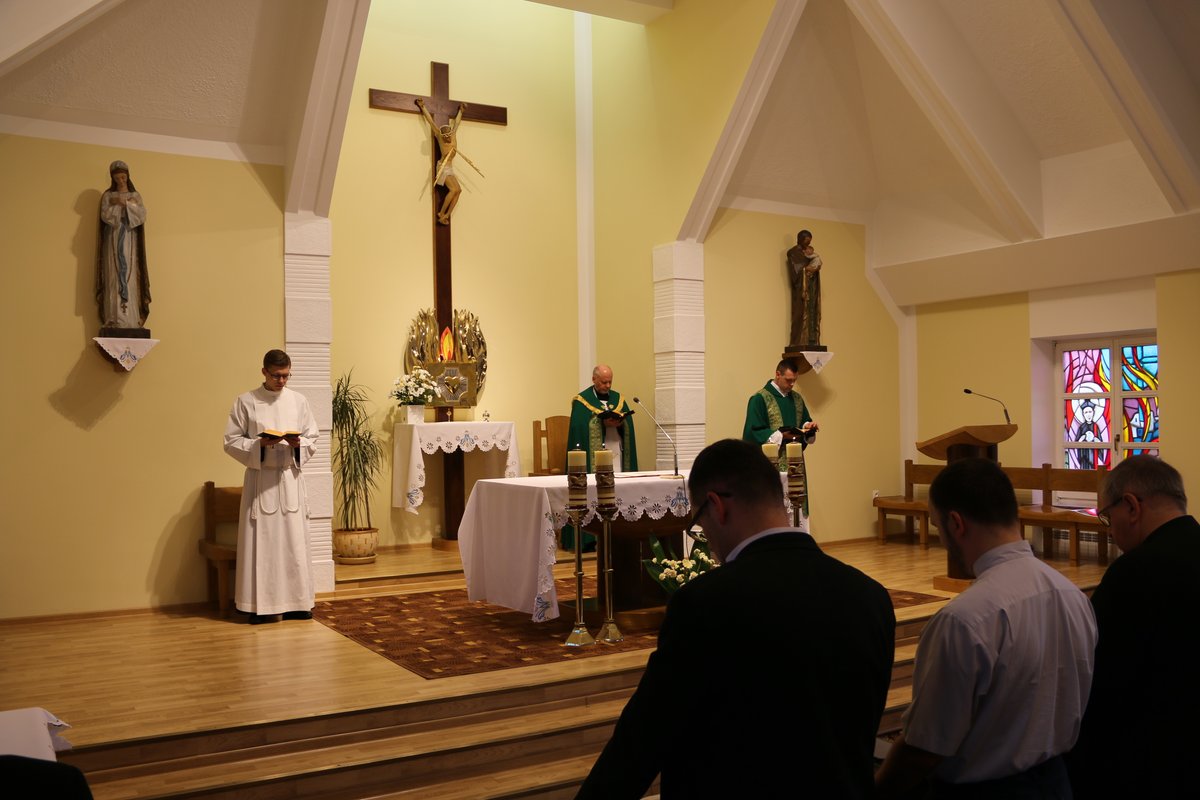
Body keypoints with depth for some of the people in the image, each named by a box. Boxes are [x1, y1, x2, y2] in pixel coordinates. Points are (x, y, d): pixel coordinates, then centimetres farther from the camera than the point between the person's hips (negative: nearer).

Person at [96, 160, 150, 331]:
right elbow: (105, 215, -7)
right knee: (114, 278, -9)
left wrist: (125, 203, -11)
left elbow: (142, 215, -2)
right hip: (113, 240, -1)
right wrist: (126, 204, -9)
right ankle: (114, 321, -14)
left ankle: (130, 320, -8)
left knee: (129, 278, -5)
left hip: (130, 241, 1)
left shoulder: (135, 196, 13)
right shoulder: (108, 196, 9)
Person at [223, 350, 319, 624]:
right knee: (261, 542, -1)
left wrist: (298, 444, -12)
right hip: (260, 479, -2)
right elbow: (231, 441, -1)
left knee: (294, 541, 3)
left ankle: (296, 602, 12)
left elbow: (312, 440, 9)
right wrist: (258, 444, -17)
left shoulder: (298, 401, 7)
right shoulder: (245, 402, 0)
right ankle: (260, 605, 7)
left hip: (291, 479, 2)